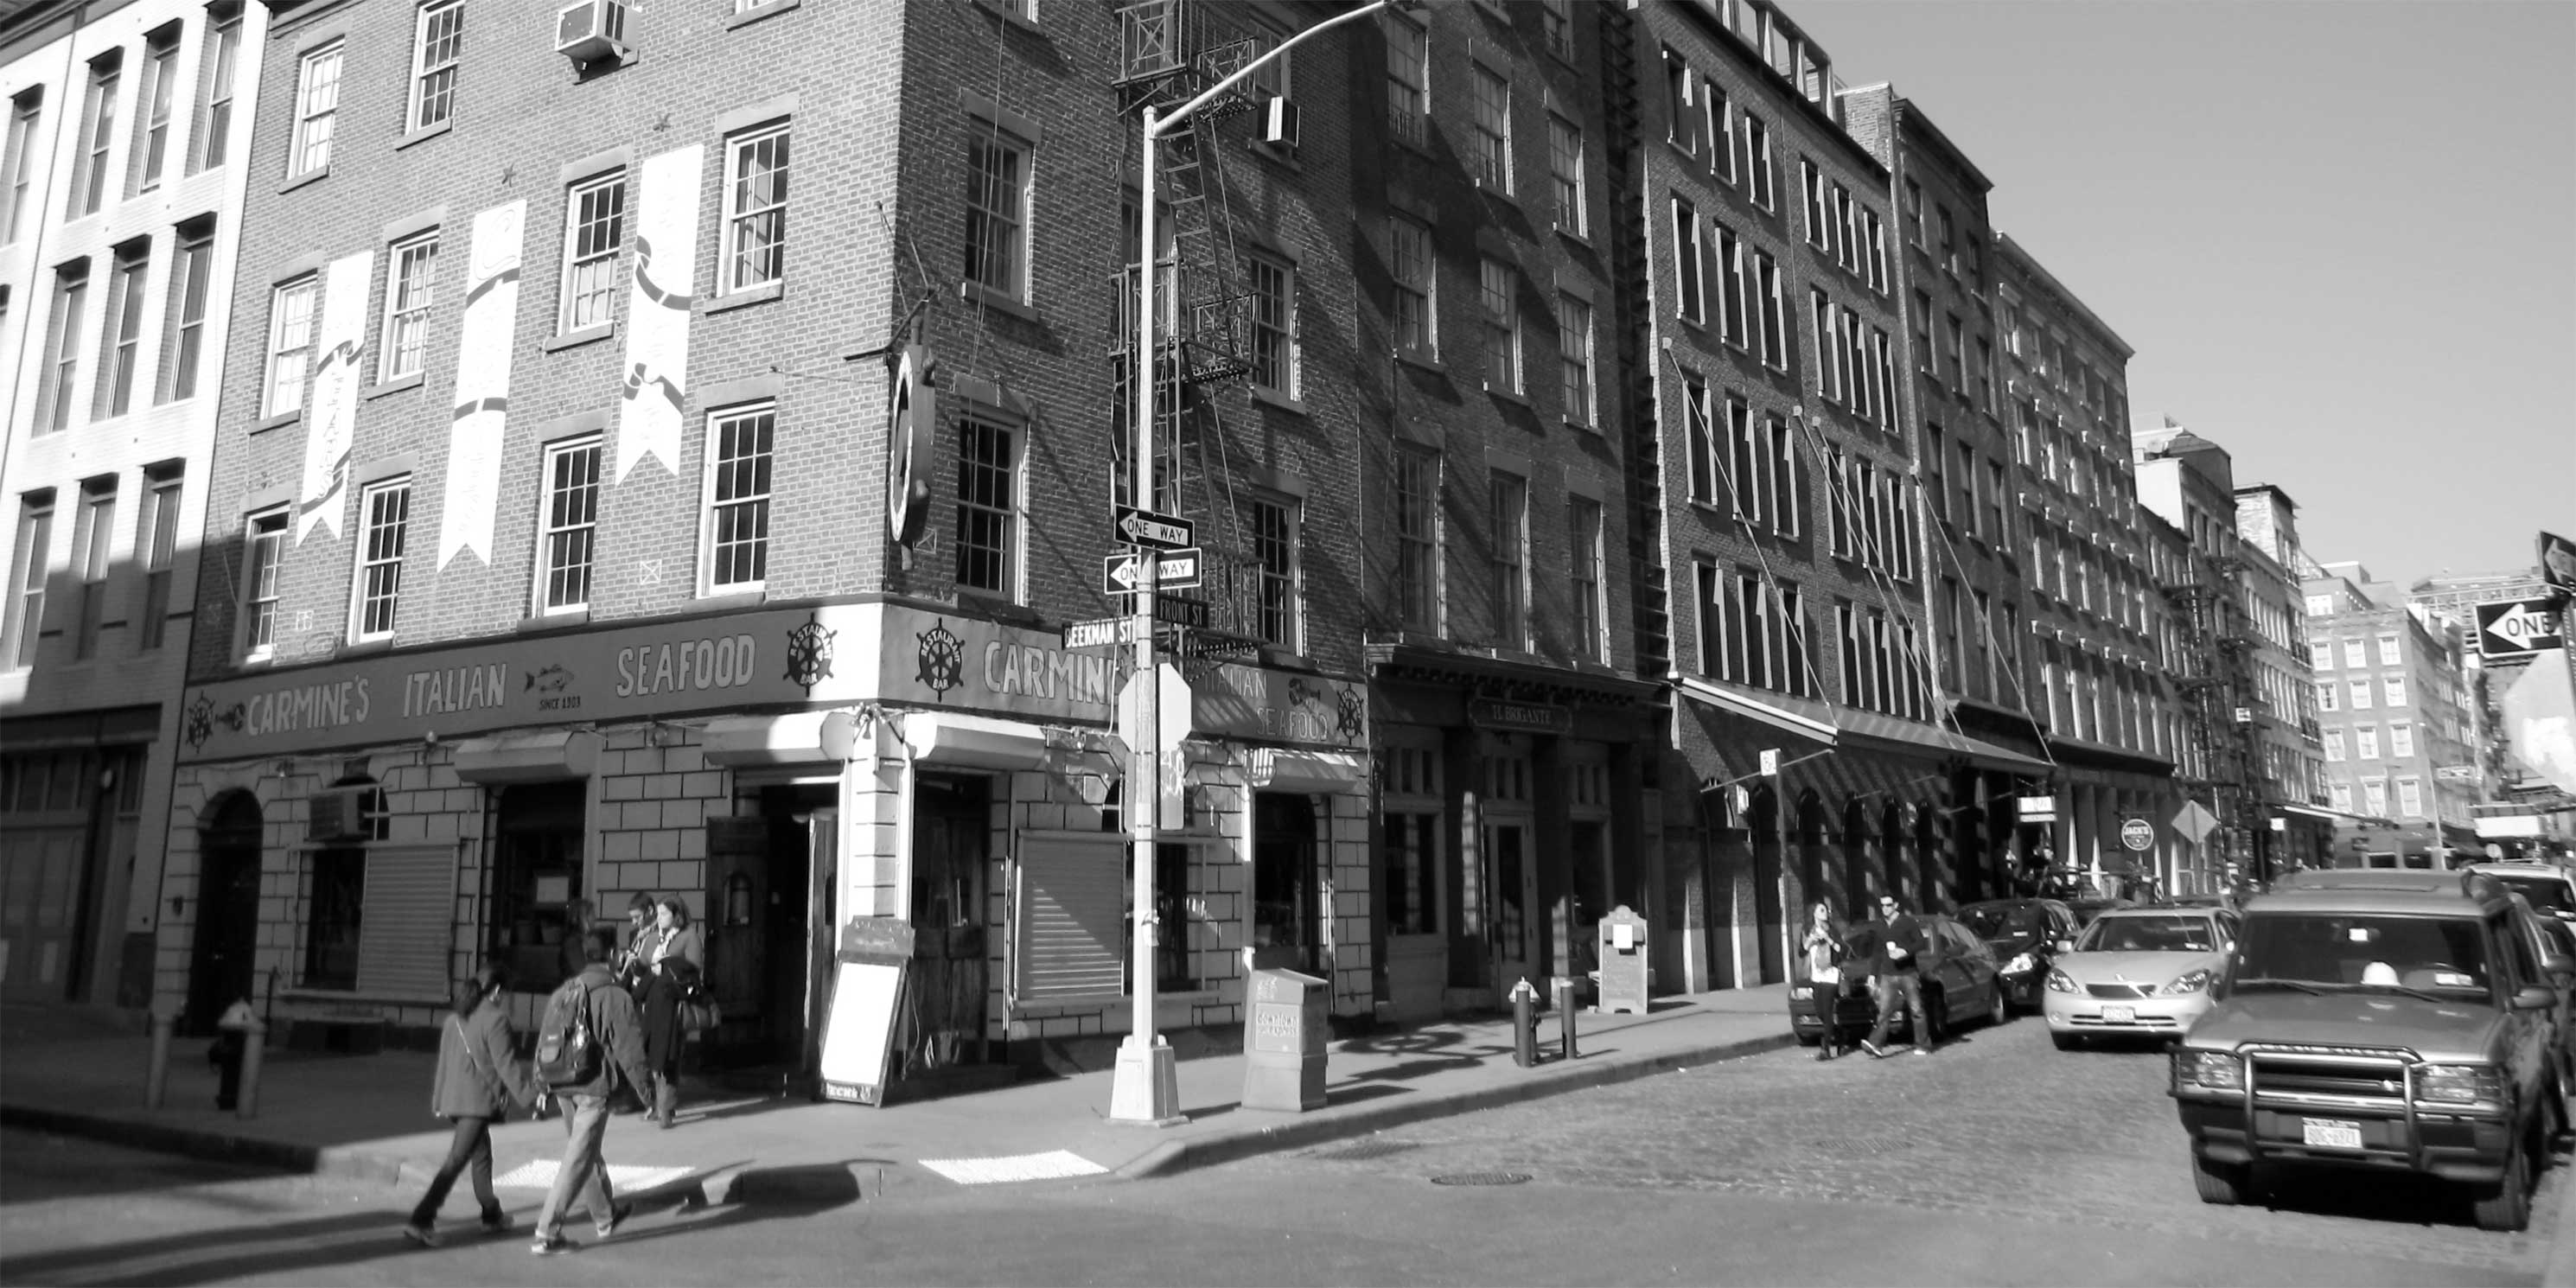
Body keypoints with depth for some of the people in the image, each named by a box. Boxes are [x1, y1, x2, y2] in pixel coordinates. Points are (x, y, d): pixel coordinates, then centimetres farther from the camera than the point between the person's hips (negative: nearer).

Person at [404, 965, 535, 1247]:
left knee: (481, 1154, 20)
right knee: (456, 1160, -8)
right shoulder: (495, 1018, -12)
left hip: (455, 1098, 8)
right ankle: (421, 1221, -14)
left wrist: (438, 1100, 23)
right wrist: (529, 1094, -9)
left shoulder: (454, 1020, 11)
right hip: (480, 1100, -8)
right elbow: (505, 1064, -14)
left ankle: (492, 1214, 32)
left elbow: (444, 1062, 16)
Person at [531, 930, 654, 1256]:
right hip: (594, 1088, -7)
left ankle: (605, 1217, 37)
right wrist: (644, 1086, 0)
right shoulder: (616, 997, -14)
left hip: (563, 1086, 7)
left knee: (589, 1152, 21)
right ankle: (547, 1234, -2)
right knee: (578, 1161, -1)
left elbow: (544, 1040, 11)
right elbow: (629, 1049, -11)